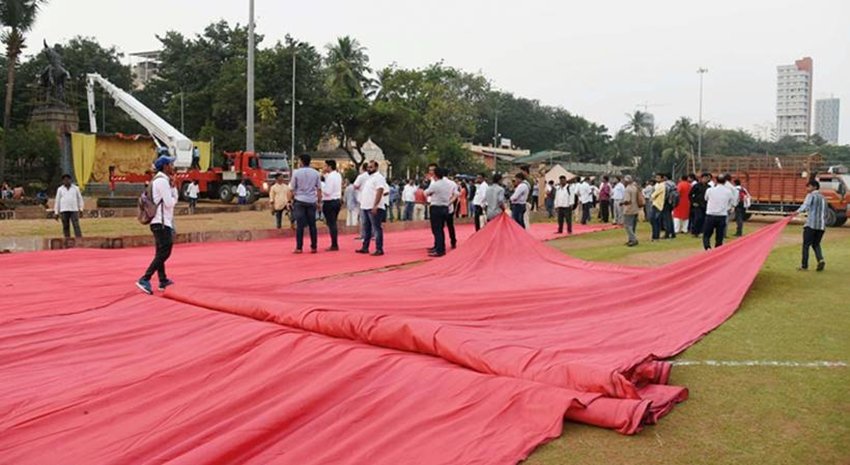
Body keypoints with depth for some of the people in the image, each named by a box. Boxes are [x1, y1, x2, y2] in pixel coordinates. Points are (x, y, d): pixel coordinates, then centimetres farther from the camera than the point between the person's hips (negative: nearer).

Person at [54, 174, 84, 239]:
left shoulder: (76, 188, 6)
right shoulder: (60, 189, 6)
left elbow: (80, 199, 8)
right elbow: (57, 201, 7)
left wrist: (81, 209, -3)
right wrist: (56, 213, 4)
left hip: (74, 210, -1)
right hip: (63, 210, 1)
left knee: (76, 226, -11)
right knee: (66, 227, 1)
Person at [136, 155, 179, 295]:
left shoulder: (162, 180, 17)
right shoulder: (162, 181, -14)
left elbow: (173, 200, 17)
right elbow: (170, 203, -18)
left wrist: (173, 187, 5)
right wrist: (173, 188, 1)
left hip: (160, 222, 11)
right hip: (162, 223, -11)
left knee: (161, 253, 13)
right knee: (164, 253, -11)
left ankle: (163, 281, 20)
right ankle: (144, 280, -13)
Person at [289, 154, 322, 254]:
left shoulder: (296, 172, -4)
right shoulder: (315, 173, 4)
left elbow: (292, 189, -2)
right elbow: (319, 189, 4)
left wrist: (291, 200, 9)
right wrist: (319, 201, 11)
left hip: (299, 201, -2)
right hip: (311, 201, 2)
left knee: (300, 225, -1)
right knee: (312, 225, 6)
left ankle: (299, 248, -1)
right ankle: (314, 247, 8)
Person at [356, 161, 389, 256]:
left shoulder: (378, 177, -11)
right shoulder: (370, 177, 18)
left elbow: (379, 192, -20)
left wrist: (375, 206, -26)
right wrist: (363, 203, 19)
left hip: (374, 208, -10)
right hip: (366, 207, 10)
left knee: (377, 228, -7)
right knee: (366, 228, 14)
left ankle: (379, 249, -5)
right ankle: (365, 247, 22)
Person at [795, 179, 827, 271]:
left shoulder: (811, 195, -2)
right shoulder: (823, 198, 20)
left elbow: (806, 205, -23)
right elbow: (825, 213, 25)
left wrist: (798, 211, -35)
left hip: (811, 224, -6)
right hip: (821, 225, 7)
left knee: (806, 244, 1)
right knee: (816, 244, 17)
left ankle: (804, 265, 1)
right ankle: (820, 260, -6)